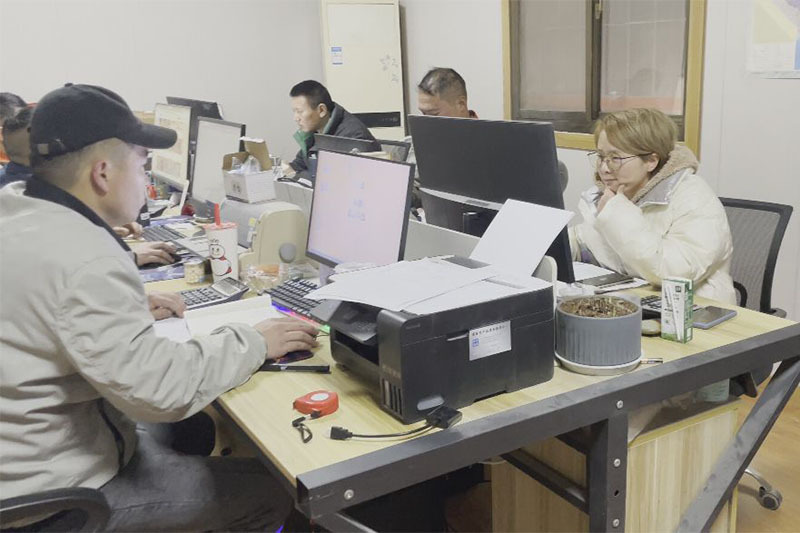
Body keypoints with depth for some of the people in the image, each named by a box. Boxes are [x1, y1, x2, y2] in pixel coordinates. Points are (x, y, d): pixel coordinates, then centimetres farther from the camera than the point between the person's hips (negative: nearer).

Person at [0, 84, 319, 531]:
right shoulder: (86, 260, -29)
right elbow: (159, 390, -30)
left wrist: (128, 311, 12)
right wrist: (252, 342, -16)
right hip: (54, 492, -10)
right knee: (272, 491, -2)